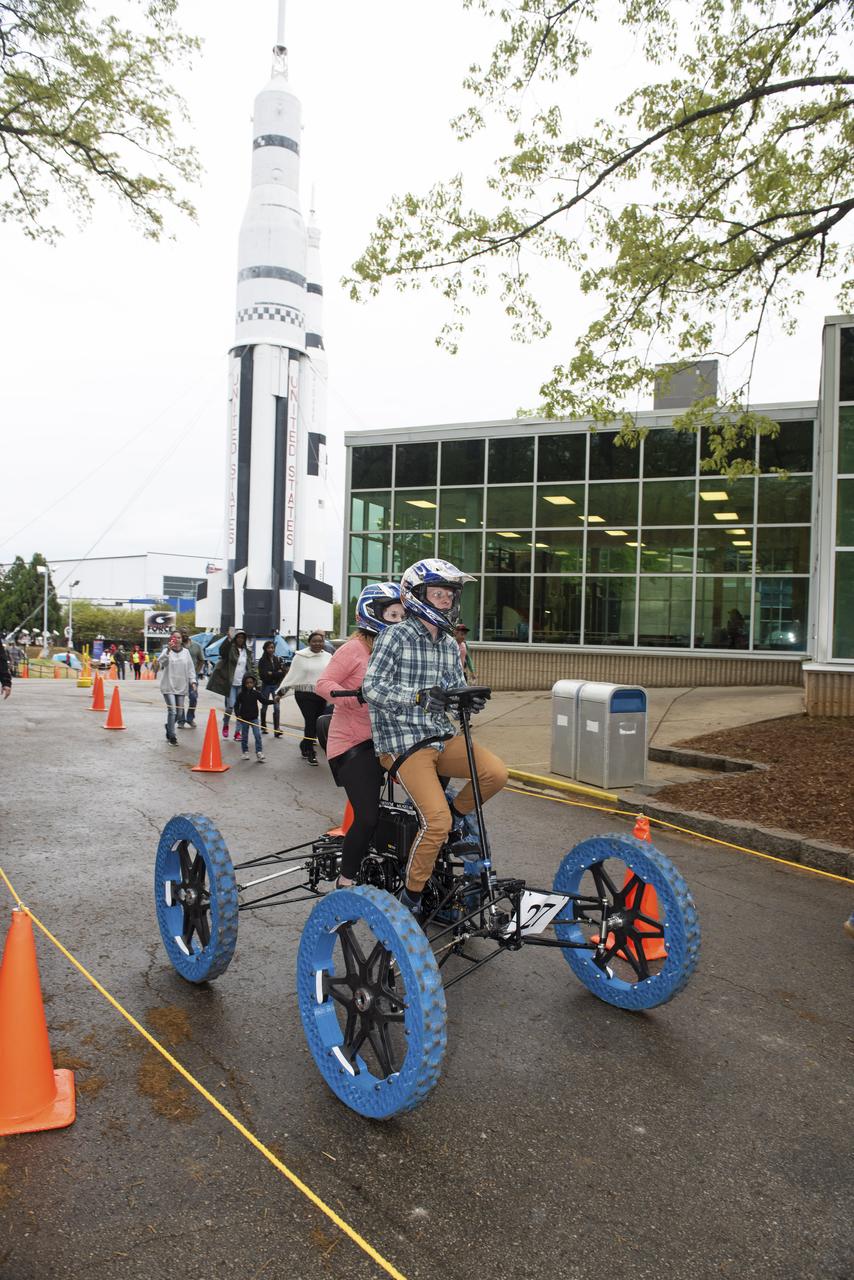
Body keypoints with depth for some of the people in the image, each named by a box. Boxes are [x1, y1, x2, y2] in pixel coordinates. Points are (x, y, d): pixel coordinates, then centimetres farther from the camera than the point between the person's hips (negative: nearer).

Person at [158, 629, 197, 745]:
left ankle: (169, 726, 36)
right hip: (168, 686, -4)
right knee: (172, 711, -12)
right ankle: (172, 736, -2)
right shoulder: (167, 651, -3)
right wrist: (168, 650, -37)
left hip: (181, 687, 4)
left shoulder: (185, 652, 8)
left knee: (179, 712, 8)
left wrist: (192, 680, 2)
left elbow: (190, 668, 12)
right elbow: (161, 661, -23)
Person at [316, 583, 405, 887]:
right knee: (368, 817, -11)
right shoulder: (355, 649, -11)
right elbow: (323, 684, -19)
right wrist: (358, 696, -36)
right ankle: (345, 881, 10)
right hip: (351, 744, -7)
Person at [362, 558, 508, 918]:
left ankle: (453, 816, 11)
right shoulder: (396, 636, -7)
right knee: (436, 821, -19)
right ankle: (410, 898, 4)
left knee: (496, 772, -18)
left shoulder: (450, 645, 13)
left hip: (442, 736, 6)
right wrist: (419, 696, -28)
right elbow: (372, 688, -15)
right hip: (403, 740, -6)